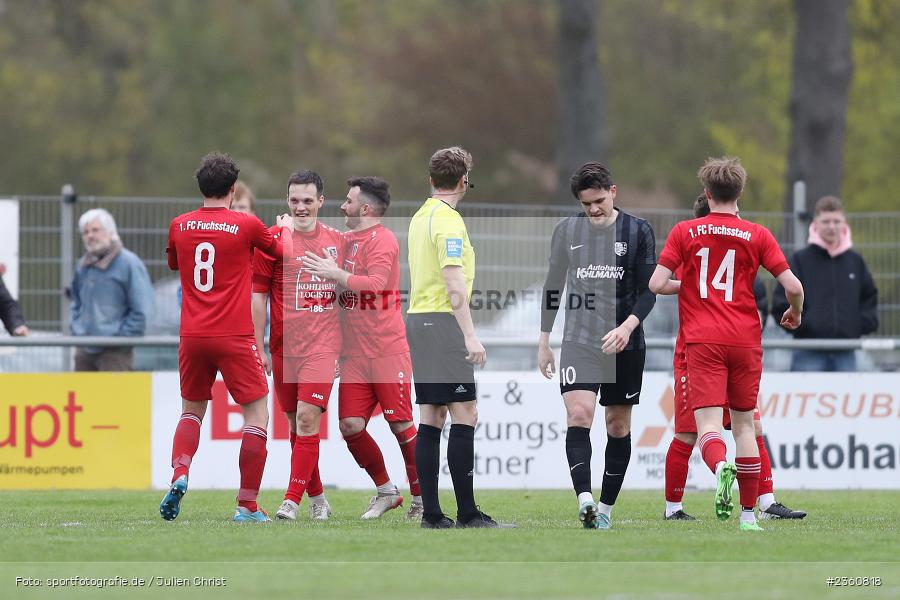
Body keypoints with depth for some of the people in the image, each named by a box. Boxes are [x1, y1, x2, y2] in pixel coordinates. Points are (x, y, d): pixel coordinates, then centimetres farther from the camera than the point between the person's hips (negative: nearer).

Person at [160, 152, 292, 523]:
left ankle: (179, 476, -5)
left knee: (191, 411, 21)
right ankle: (247, 505, -2)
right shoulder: (245, 225, -6)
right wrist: (286, 227, 34)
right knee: (257, 413, 5)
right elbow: (283, 251, 13)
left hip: (192, 336, 4)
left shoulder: (179, 226, 4)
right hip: (234, 338, -4)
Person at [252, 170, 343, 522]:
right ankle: (317, 498, 20)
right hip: (284, 347, 1)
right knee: (296, 423, 7)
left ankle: (292, 499, -13)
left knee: (308, 418, -13)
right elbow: (258, 297, 1)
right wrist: (259, 348, -2)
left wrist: (345, 347, 15)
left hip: (323, 346, -1)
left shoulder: (338, 241, 6)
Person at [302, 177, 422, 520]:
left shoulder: (382, 240, -9)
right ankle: (385, 491, 14)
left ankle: (422, 499, 7)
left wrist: (336, 274, -25)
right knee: (351, 425, -2)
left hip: (387, 353, -7)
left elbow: (375, 283, -22)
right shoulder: (347, 239, 17)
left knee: (400, 424, -5)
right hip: (354, 355, 7)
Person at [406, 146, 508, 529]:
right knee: (465, 416, -8)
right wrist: (470, 335, -22)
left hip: (418, 320, 9)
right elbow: (454, 283, -20)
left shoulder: (420, 217, 15)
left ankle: (431, 513, 4)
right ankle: (467, 514, -11)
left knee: (431, 420, 7)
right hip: (444, 322, -9)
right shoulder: (448, 220, -12)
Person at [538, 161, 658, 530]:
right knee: (578, 416, -19)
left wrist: (627, 327, -20)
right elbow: (553, 287, 15)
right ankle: (584, 500, -30)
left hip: (625, 345, 0)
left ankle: (605, 509, 16)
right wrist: (544, 342, 13)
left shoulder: (638, 232, 0)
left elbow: (647, 292, -2)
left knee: (618, 426, 5)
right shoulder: (567, 231, 6)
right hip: (579, 342, 0)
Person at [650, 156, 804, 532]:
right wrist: (795, 314, 20)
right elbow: (793, 286, -1)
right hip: (745, 340, 1)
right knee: (744, 423, 13)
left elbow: (657, 285, -2)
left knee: (708, 423, -8)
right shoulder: (757, 235, 4)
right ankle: (748, 515, 13)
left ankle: (720, 468, -43)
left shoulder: (684, 232, 3)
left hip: (702, 341, -1)